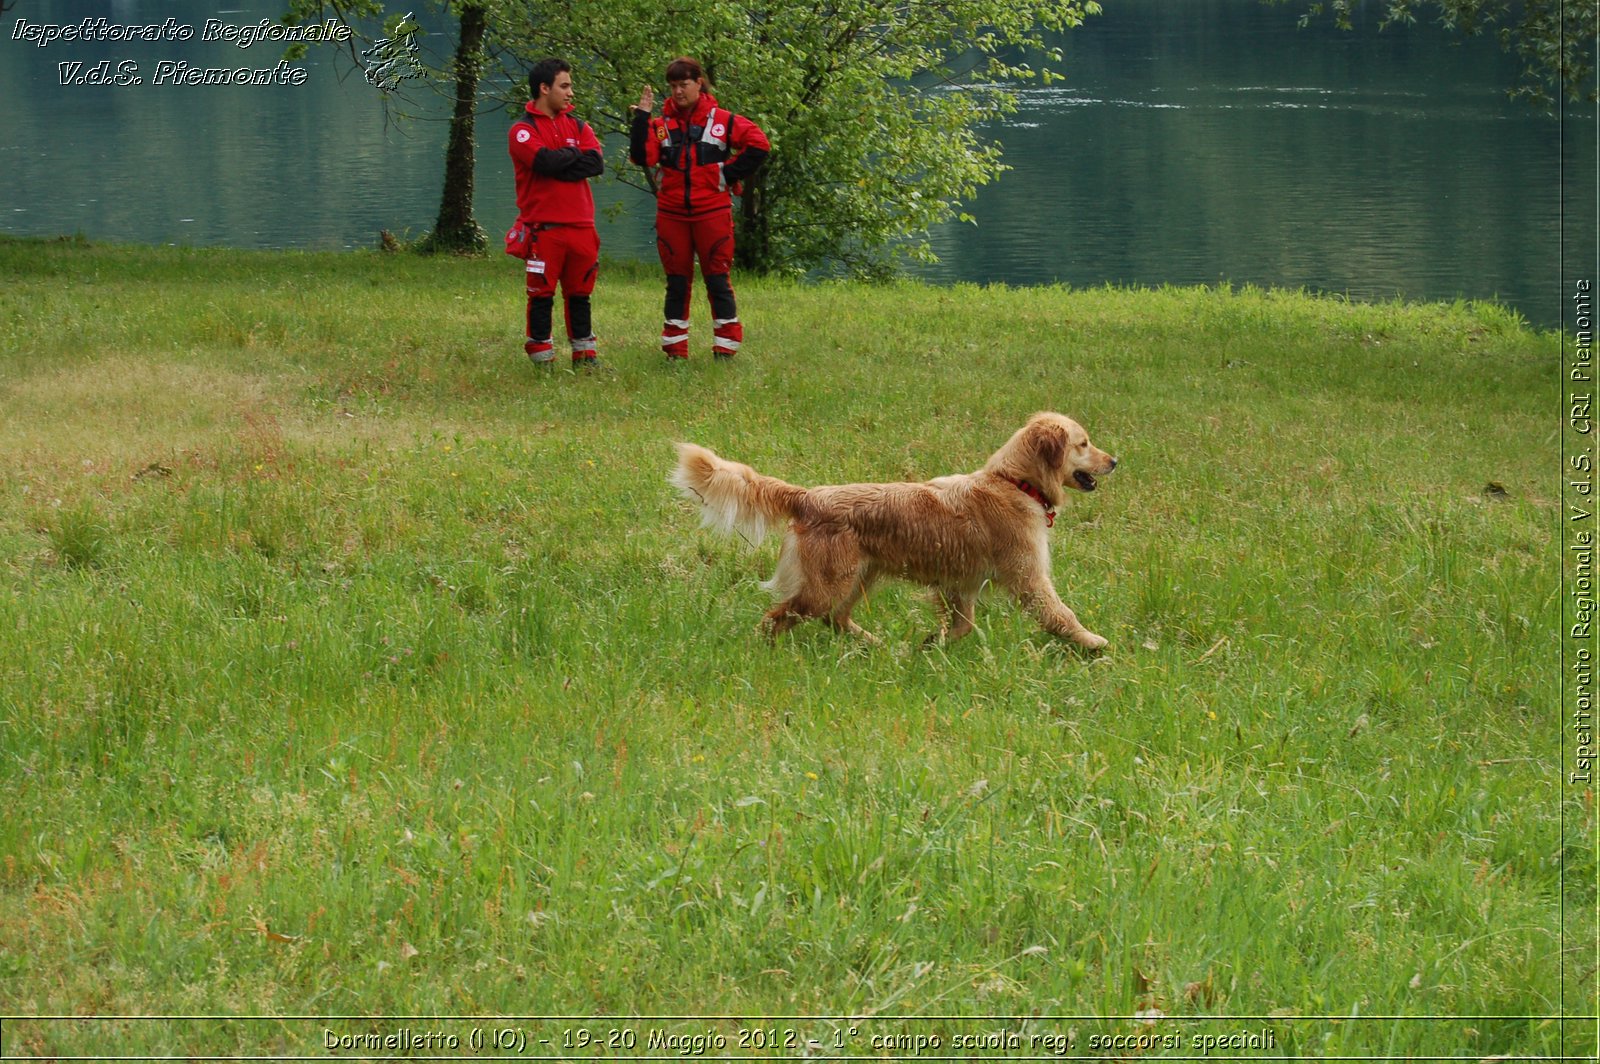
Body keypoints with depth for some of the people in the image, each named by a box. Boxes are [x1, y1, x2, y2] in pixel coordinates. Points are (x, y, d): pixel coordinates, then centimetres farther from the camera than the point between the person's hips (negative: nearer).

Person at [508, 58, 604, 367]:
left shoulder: (577, 126, 15)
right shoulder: (523, 129, -2)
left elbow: (596, 163, -2)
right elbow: (547, 161, -19)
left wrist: (559, 164, -11)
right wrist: (574, 154, -1)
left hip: (580, 225, 5)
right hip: (544, 228, -5)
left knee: (579, 292, 11)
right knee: (542, 294, -1)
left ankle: (584, 353, 18)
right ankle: (541, 356, 5)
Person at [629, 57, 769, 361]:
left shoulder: (722, 121, 0)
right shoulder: (661, 125, 5)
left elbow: (758, 144, -3)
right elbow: (641, 157, -8)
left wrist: (730, 173, -5)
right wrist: (642, 117, -13)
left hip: (712, 212, -3)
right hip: (671, 214, 3)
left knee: (717, 279, -1)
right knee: (677, 281, 8)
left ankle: (726, 347, 4)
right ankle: (675, 349, 14)